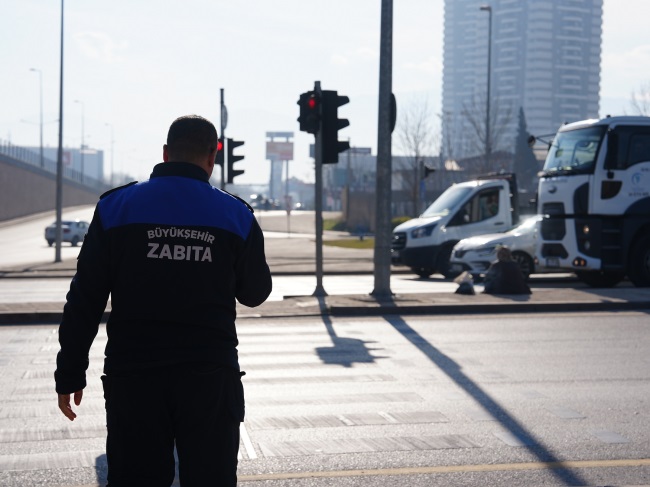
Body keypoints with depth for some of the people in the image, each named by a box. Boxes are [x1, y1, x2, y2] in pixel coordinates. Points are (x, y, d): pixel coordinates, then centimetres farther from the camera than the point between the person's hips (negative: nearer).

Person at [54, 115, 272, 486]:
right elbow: (255, 293, 14)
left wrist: (70, 375, 4)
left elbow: (84, 300, -1)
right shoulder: (237, 216, 3)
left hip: (133, 377, 0)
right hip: (210, 377, 0)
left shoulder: (116, 207, 1)